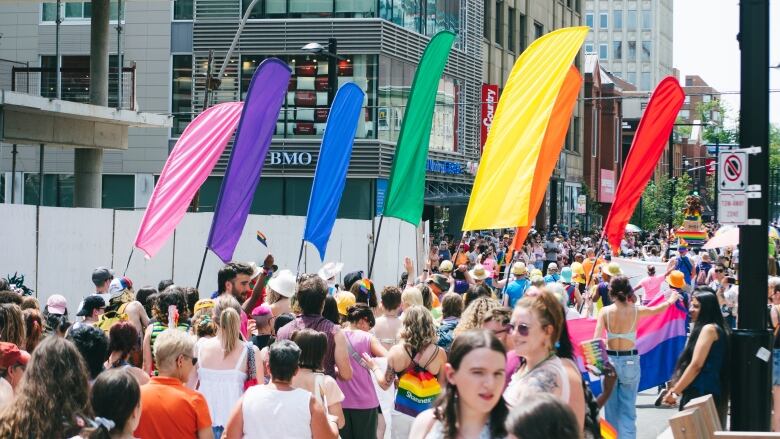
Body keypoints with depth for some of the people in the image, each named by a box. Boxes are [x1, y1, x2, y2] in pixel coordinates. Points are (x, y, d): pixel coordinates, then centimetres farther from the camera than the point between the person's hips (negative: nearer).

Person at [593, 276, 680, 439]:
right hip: (630, 361, 0)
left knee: (611, 408, 10)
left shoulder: (605, 311, -6)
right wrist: (670, 300, 36)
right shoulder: (636, 310, -3)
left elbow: (596, 339, -13)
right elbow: (657, 309, 17)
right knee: (628, 408, 4)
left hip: (610, 360, 0)